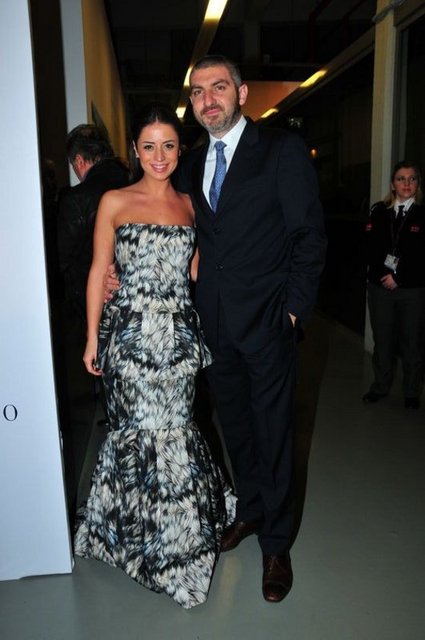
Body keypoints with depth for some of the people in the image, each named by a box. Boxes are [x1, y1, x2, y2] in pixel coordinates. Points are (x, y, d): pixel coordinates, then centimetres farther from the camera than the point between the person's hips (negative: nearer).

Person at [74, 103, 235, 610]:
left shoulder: (188, 203, 10)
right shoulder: (114, 202, 0)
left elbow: (195, 269, 13)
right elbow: (98, 272, 1)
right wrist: (92, 338, -1)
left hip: (179, 333, 2)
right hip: (131, 333, -2)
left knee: (172, 424, 8)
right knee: (140, 425, 4)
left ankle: (177, 527, 30)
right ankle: (140, 531, 28)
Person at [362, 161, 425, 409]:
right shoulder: (379, 211, 5)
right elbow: (372, 248, -1)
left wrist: (399, 277, -12)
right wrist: (386, 272, -14)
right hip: (380, 286, 2)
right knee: (382, 340, 10)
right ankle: (381, 386, 26)